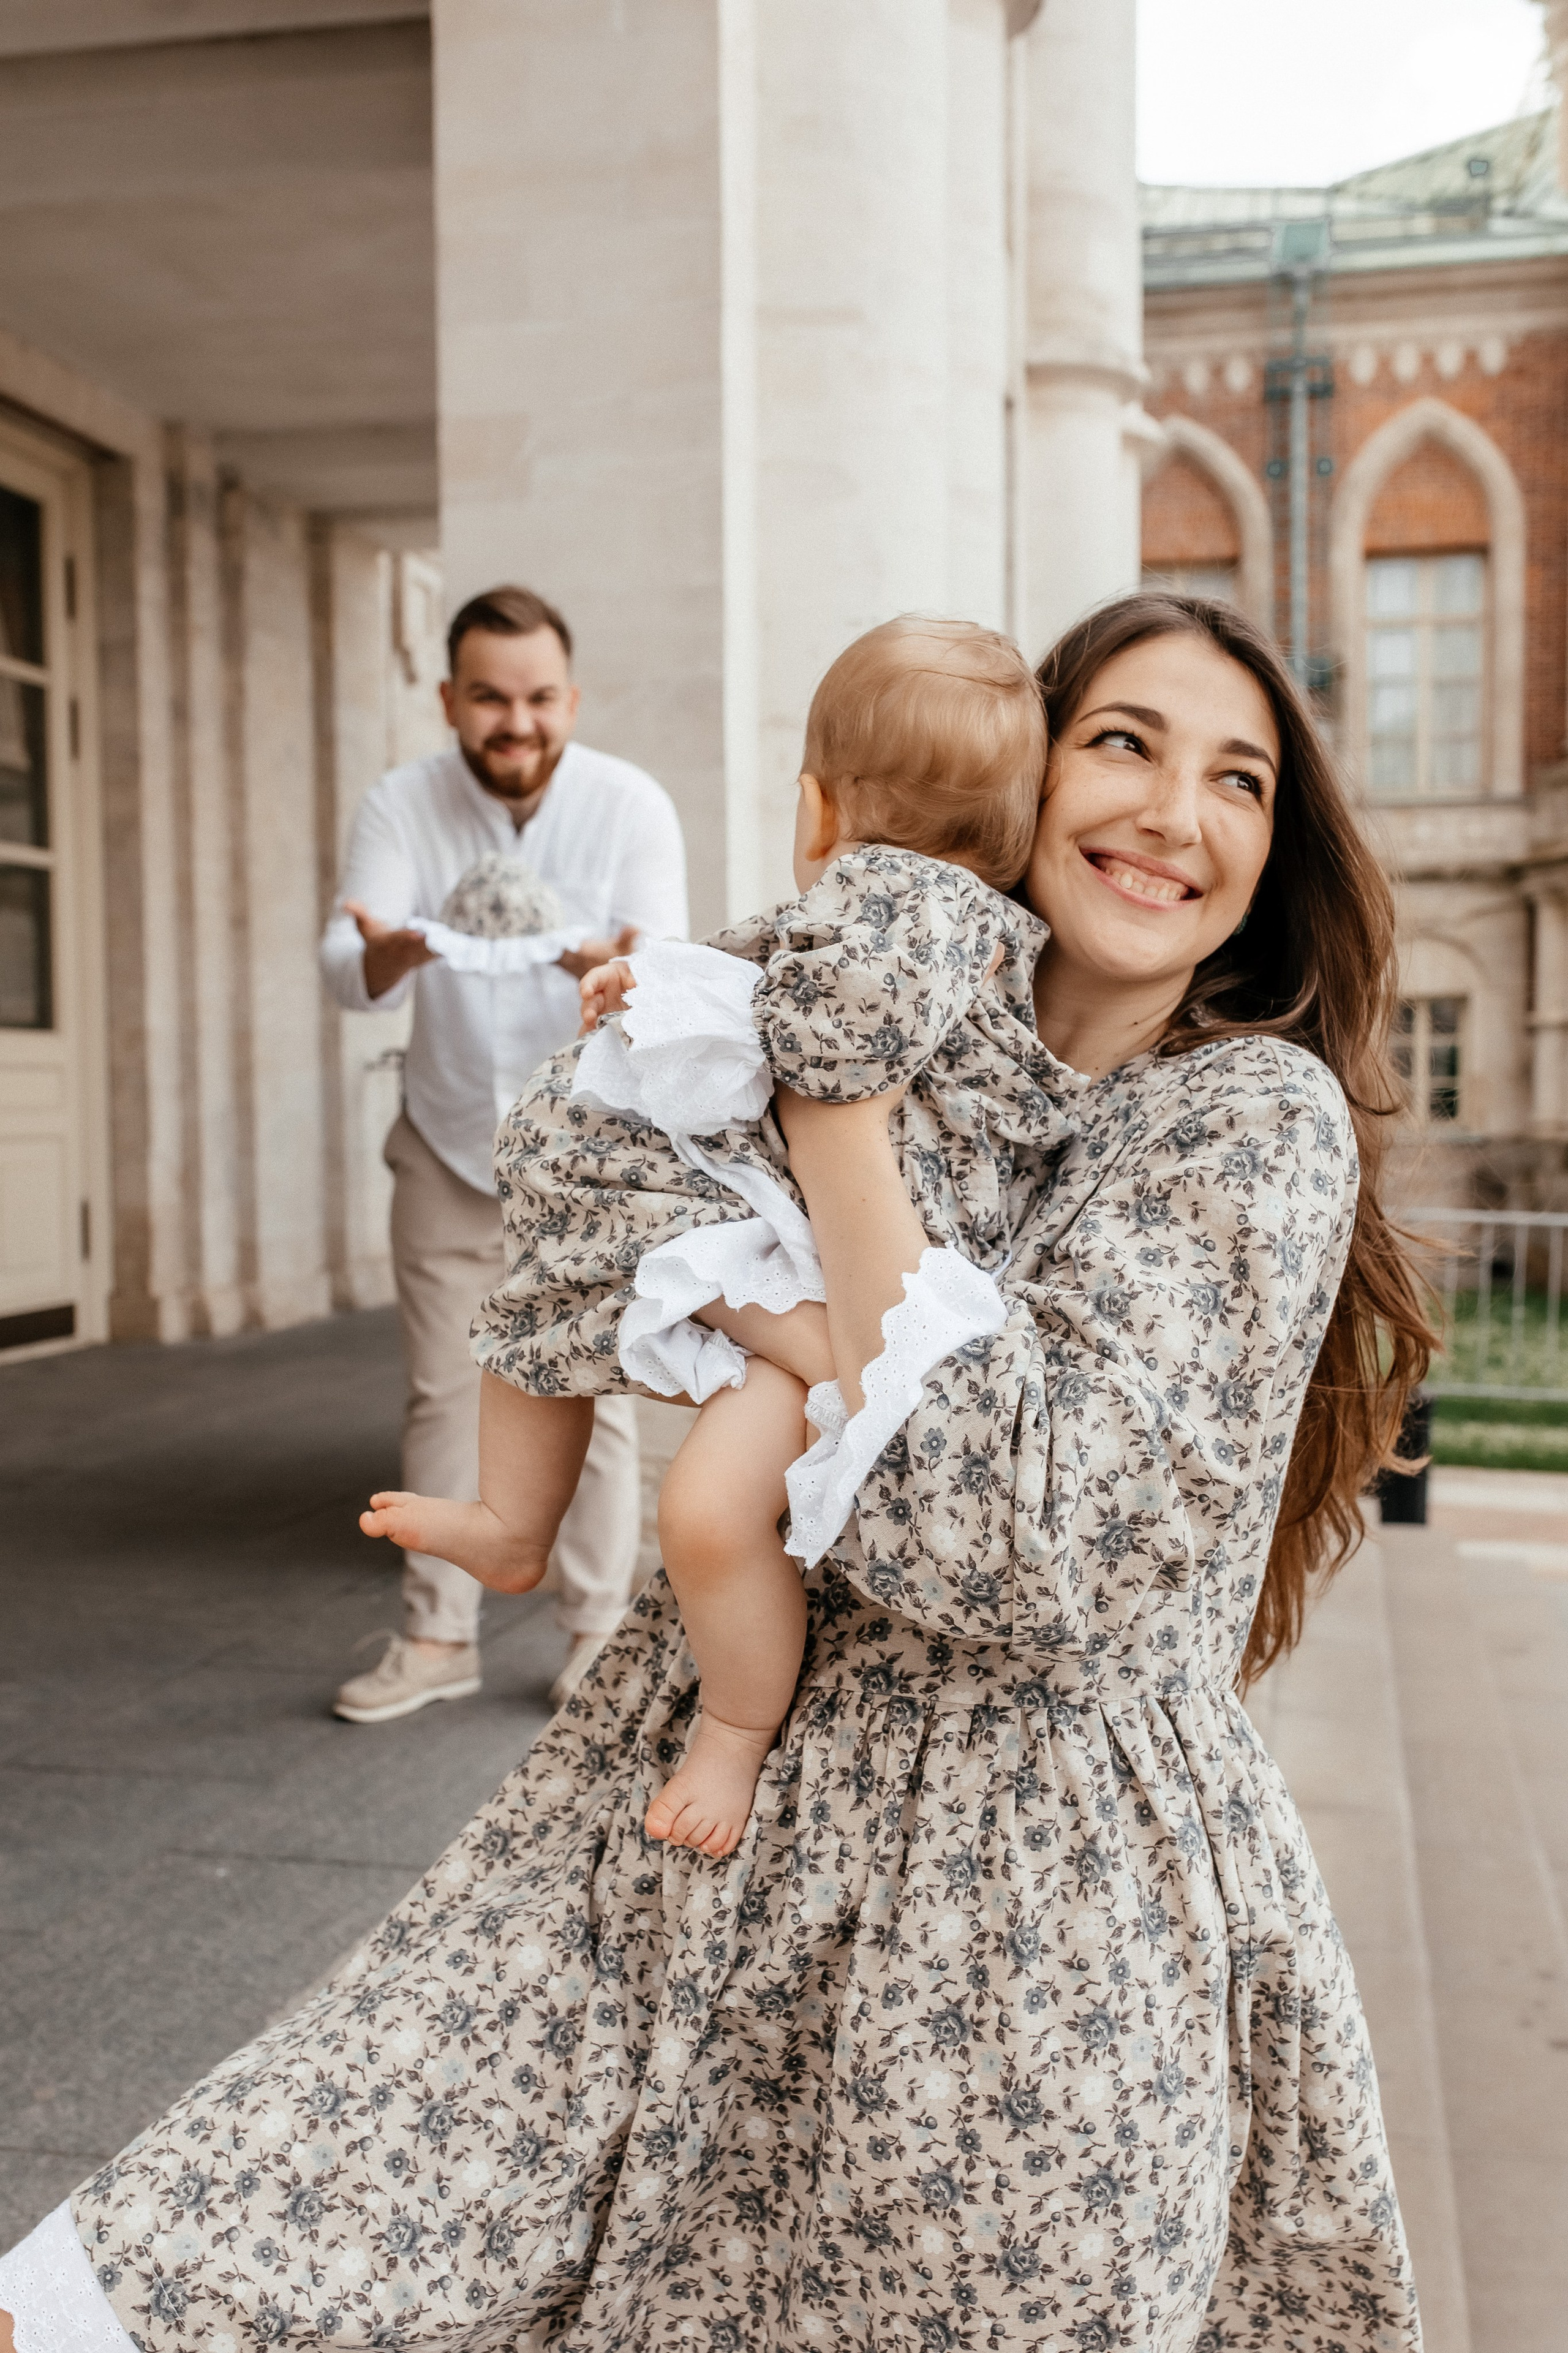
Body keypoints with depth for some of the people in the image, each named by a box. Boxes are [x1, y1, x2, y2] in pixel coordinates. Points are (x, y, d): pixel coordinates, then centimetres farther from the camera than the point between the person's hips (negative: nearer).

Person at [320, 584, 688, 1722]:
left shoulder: (632, 805, -13)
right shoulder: (402, 806, -10)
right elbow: (345, 967, -21)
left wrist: (622, 970, -48)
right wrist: (394, 953, -46)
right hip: (450, 1140, 2)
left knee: (594, 1392, 0)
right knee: (445, 1391, 8)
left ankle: (602, 1629, 14)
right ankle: (439, 1636, 20)